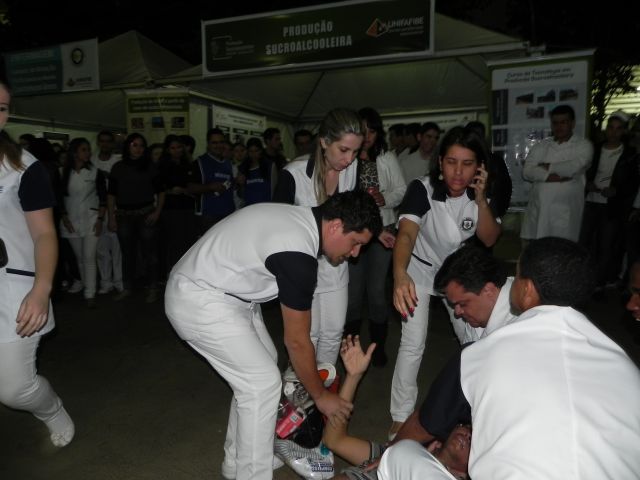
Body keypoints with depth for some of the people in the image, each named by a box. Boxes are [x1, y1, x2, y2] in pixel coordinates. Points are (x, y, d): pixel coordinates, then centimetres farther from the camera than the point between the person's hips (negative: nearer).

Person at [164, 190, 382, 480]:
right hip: (197, 301, -10)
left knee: (259, 367, 14)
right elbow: (297, 341, -16)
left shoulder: (299, 219, 3)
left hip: (220, 290, 10)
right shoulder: (298, 255, -26)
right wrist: (320, 395, -2)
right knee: (263, 381, -7)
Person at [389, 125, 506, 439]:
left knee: (474, 338, 10)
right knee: (413, 343, -11)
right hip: (419, 269, -4)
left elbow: (489, 239, -17)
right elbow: (406, 234, -44)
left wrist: (481, 198, -32)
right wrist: (400, 275, -63)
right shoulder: (422, 189, -30)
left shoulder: (485, 193, -16)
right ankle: (401, 417, 7)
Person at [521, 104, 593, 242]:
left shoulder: (583, 145, 5)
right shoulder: (541, 146, 14)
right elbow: (527, 171, 1)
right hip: (538, 210, 3)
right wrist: (549, 177, -14)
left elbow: (574, 167, -14)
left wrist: (546, 167, -1)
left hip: (564, 212, -3)